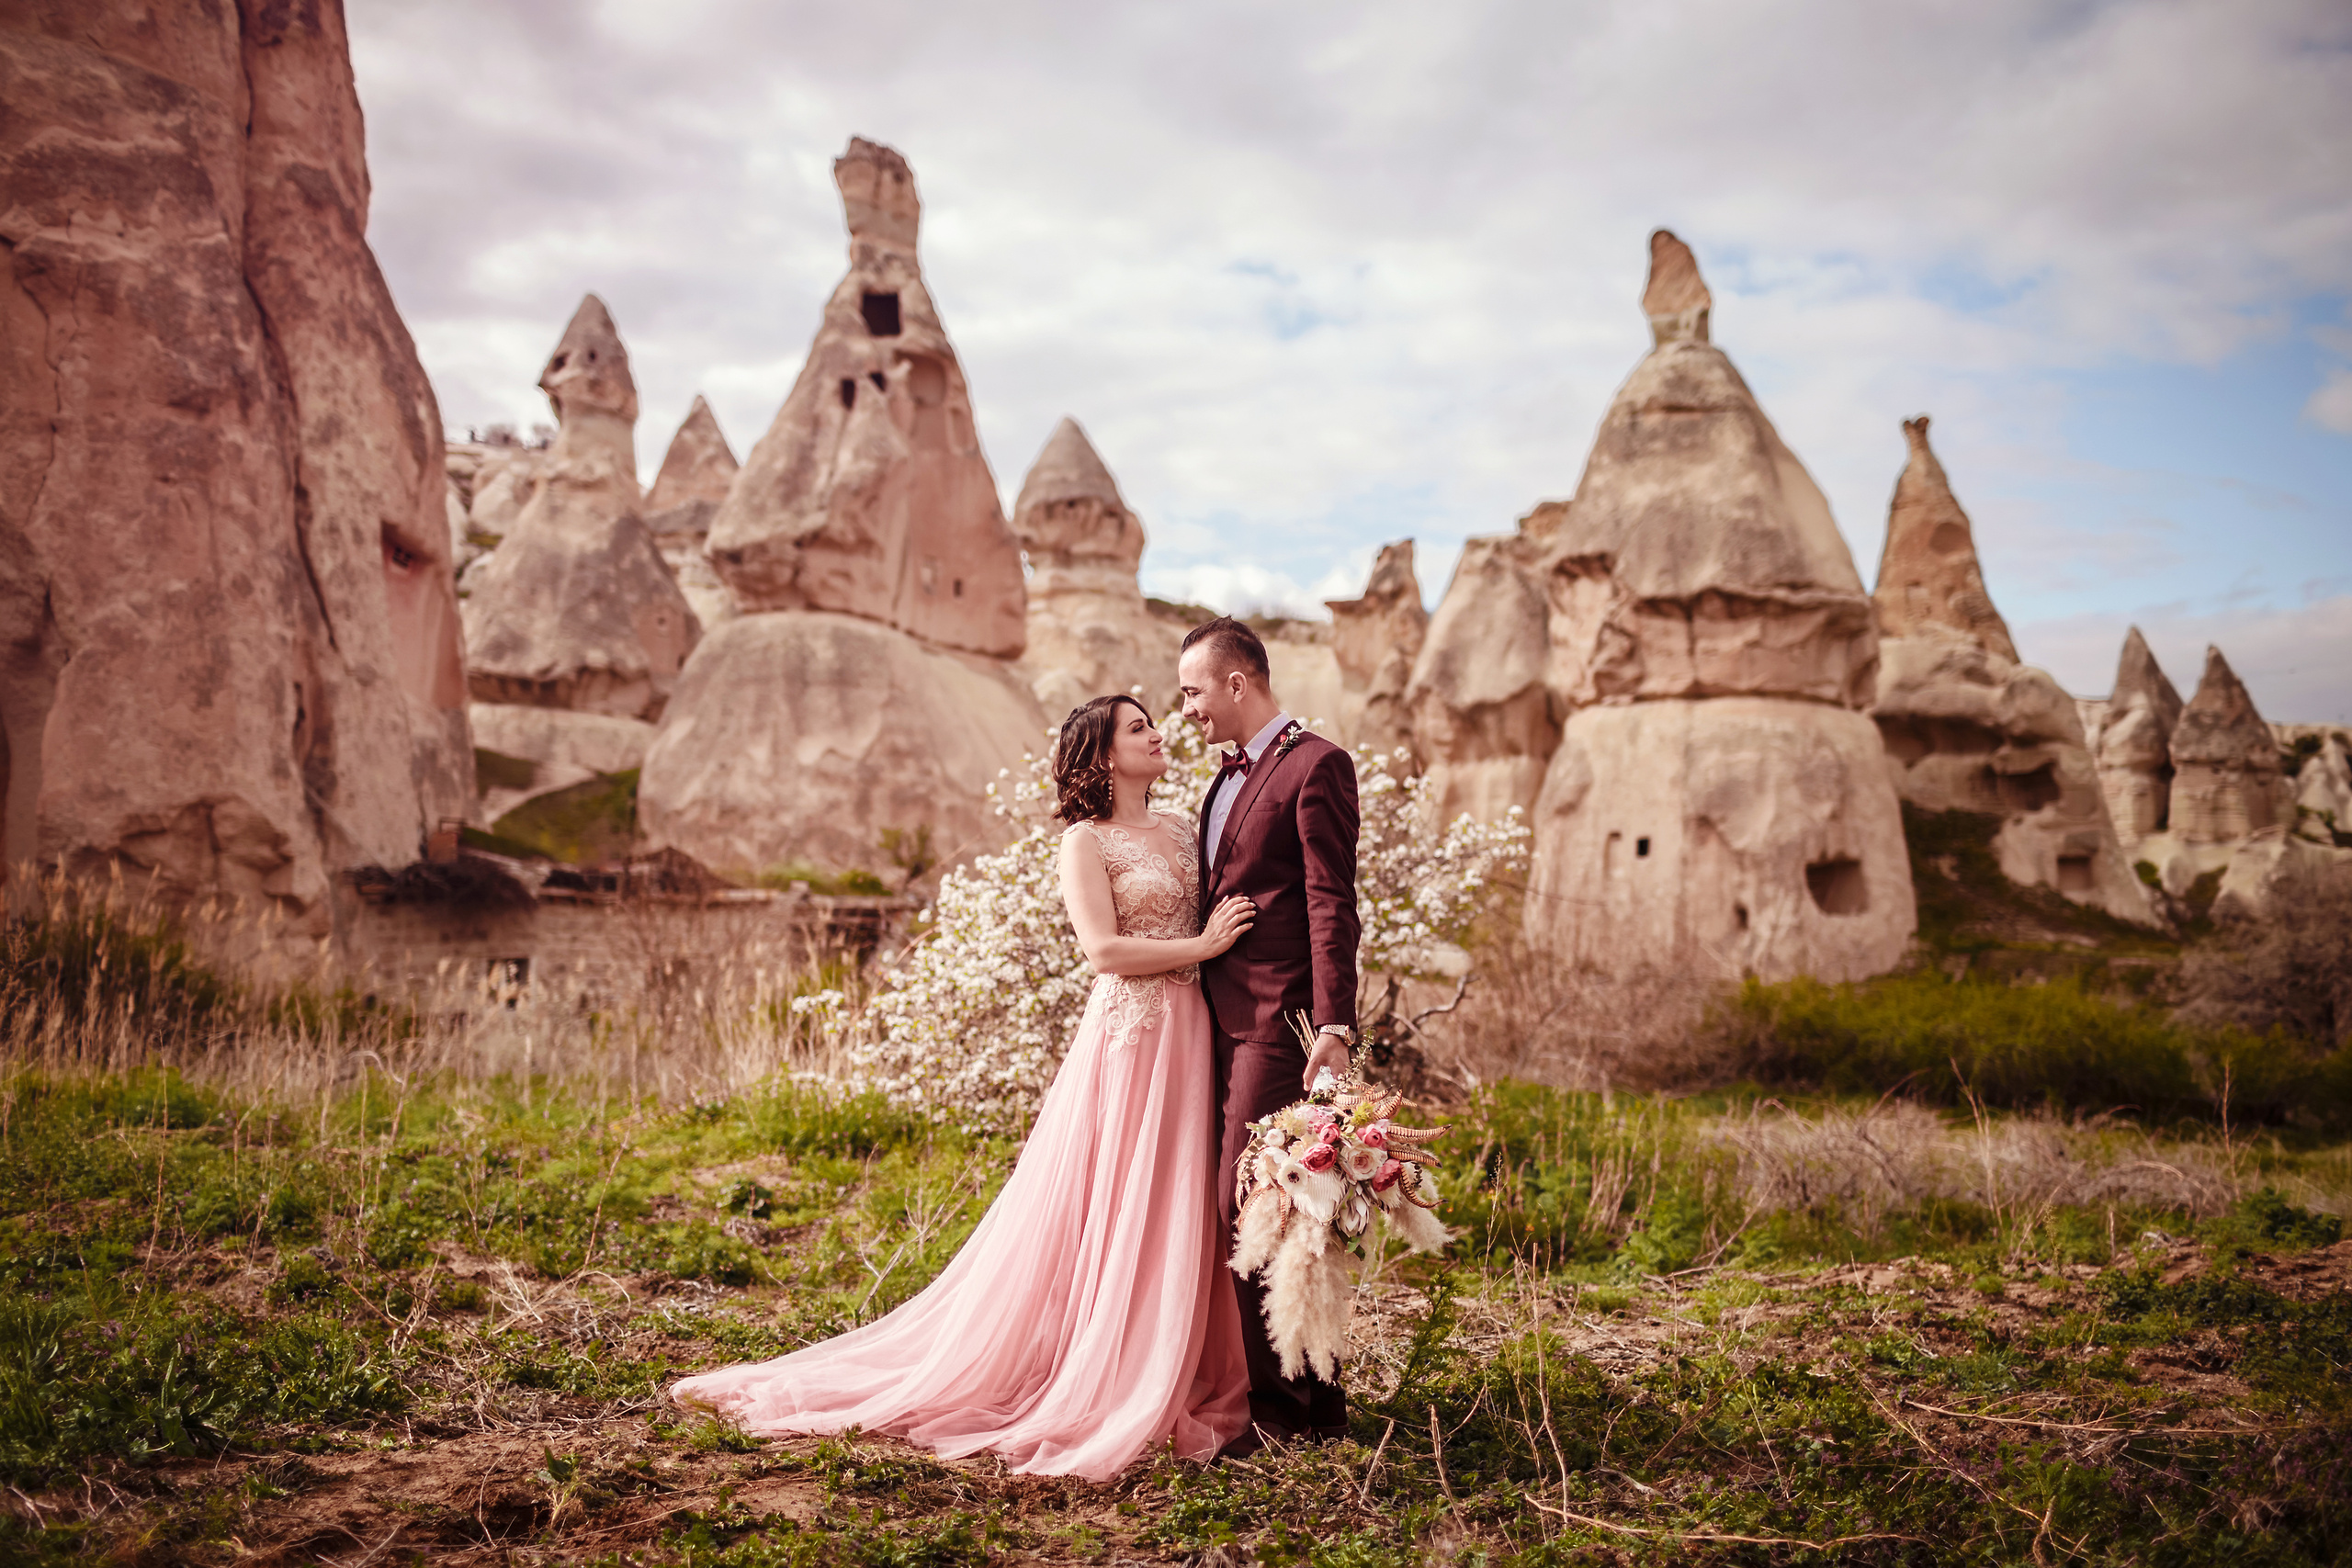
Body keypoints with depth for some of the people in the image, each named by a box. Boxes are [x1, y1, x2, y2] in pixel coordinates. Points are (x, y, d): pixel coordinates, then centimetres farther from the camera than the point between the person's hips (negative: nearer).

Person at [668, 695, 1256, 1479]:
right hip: (1127, 1040, -6)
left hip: (1190, 1038, 7)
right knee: (1103, 1216, -2)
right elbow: (1104, 950, -15)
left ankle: (1171, 1381, 19)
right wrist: (1203, 945, -11)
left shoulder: (1183, 829, 16)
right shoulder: (1086, 841, -5)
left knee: (1179, 1216, 9)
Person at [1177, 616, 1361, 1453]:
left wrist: (1334, 1026, -22)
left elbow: (1331, 904, -15)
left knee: (1248, 1203, -9)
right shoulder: (1229, 774, 19)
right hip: (1224, 1018, 9)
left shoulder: (1316, 764, -8)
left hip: (1278, 1022, -9)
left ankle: (1287, 1404, 4)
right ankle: (1306, 1392, 24)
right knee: (1241, 1204, 12)